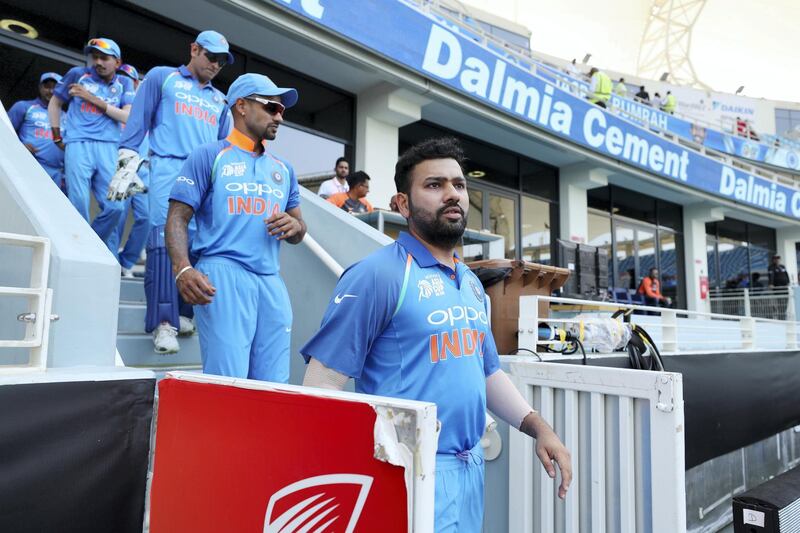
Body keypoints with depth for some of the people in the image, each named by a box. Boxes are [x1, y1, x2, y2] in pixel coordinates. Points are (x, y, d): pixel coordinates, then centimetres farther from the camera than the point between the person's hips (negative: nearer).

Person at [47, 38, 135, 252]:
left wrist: (94, 100, -3)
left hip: (109, 148, 1)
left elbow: (128, 117, 2)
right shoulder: (78, 74, 12)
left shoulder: (124, 83, 14)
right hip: (79, 144, -1)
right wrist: (57, 138, 15)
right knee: (79, 205, -9)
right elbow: (54, 103, 20)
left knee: (115, 207, -8)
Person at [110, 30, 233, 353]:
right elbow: (138, 121, 7)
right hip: (168, 168, -4)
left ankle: (183, 313, 3)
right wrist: (127, 163, -2)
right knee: (165, 240, -16)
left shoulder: (219, 100, 26)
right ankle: (164, 322, -15)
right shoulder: (162, 77, 14)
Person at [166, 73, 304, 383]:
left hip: (271, 281, 5)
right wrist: (182, 268, -19)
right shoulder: (209, 156, 7)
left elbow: (299, 232, 24)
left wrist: (294, 226, -1)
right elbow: (177, 218, -1)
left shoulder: (283, 169, 23)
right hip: (223, 274, -5)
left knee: (272, 387, 1)